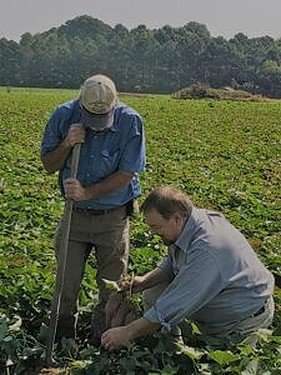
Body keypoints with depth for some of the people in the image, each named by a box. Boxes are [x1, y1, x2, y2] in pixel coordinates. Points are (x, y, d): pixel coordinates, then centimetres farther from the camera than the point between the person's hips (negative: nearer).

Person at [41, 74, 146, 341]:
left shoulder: (130, 122, -17)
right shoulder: (64, 116, -10)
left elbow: (126, 175, -14)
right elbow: (49, 165, -2)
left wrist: (88, 193, -24)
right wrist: (67, 143, -21)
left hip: (113, 218, -1)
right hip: (74, 215, 2)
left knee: (111, 289, 11)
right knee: (65, 286, 7)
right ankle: (62, 341, 29)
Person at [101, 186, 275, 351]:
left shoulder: (206, 248, -37)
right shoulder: (188, 223, -10)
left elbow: (173, 306, -33)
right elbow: (172, 264, 10)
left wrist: (127, 333, -25)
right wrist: (144, 281, -8)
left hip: (248, 316, -8)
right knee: (153, 295, 0)